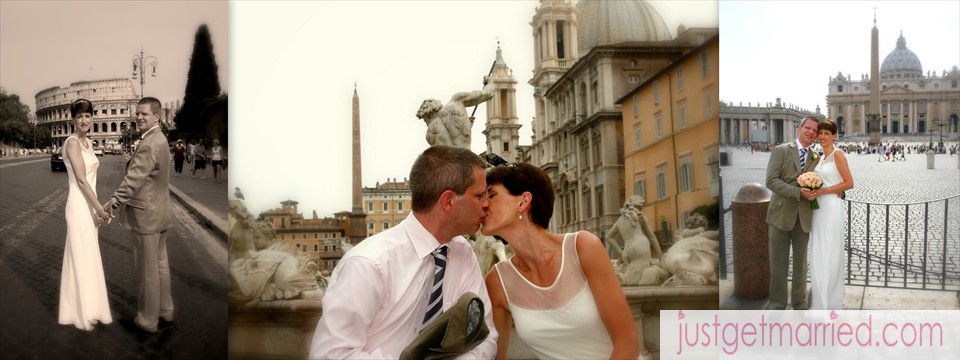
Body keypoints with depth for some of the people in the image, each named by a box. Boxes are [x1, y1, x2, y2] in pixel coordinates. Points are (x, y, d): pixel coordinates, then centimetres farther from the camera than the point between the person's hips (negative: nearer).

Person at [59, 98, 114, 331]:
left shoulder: (87, 142, 11)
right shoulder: (72, 142, -16)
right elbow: (81, 180, -20)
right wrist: (100, 208, -18)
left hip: (89, 204, 9)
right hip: (79, 206, -9)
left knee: (88, 257, 16)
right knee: (82, 258, -1)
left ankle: (87, 306, 27)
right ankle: (82, 313, 8)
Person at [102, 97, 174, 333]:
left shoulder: (150, 144, -20)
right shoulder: (159, 139, 13)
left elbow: (134, 179, -23)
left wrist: (112, 204, -18)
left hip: (146, 216, -10)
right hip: (159, 213, 10)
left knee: (148, 270, -1)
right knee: (160, 264, 18)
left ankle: (148, 320, 8)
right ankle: (165, 310, 28)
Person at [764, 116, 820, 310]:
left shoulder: (816, 158, 10)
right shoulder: (781, 151, -2)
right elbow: (771, 180, -11)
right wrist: (798, 192, -20)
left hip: (804, 217, 4)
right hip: (781, 214, -3)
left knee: (801, 262, 12)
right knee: (778, 262, 2)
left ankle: (799, 301, 24)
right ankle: (777, 303, 12)